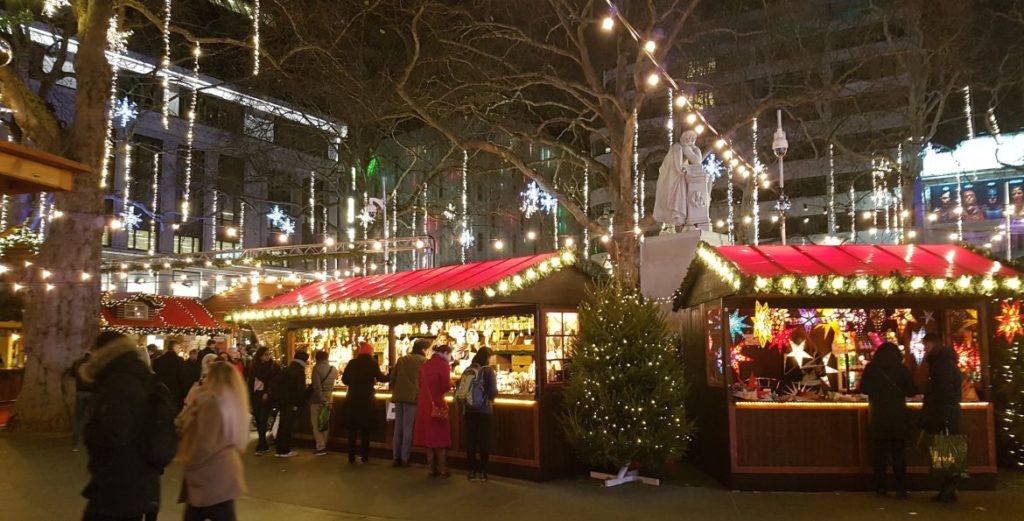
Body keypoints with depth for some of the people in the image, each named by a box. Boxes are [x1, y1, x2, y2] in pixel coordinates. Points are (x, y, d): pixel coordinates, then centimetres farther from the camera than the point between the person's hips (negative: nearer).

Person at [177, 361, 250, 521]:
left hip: (213, 476, -9)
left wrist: (188, 464, -5)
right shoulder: (233, 403, 10)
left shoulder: (213, 404, -19)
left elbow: (204, 445, -20)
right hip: (224, 472, 9)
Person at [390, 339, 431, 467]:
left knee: (398, 428, 10)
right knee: (408, 429, 0)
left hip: (398, 397, 5)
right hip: (413, 397, -5)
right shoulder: (424, 361, -2)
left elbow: (392, 378, 12)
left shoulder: (401, 360, 13)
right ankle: (404, 459, 1)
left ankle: (397, 458, 12)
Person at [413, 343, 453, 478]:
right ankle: (442, 469, 5)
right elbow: (446, 386, -12)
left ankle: (432, 468, 15)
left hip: (424, 403, 6)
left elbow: (421, 383, 15)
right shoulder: (443, 365, -10)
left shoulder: (426, 364, 9)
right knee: (440, 436, 3)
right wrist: (451, 383, 8)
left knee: (428, 434, 10)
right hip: (437, 403, -6)